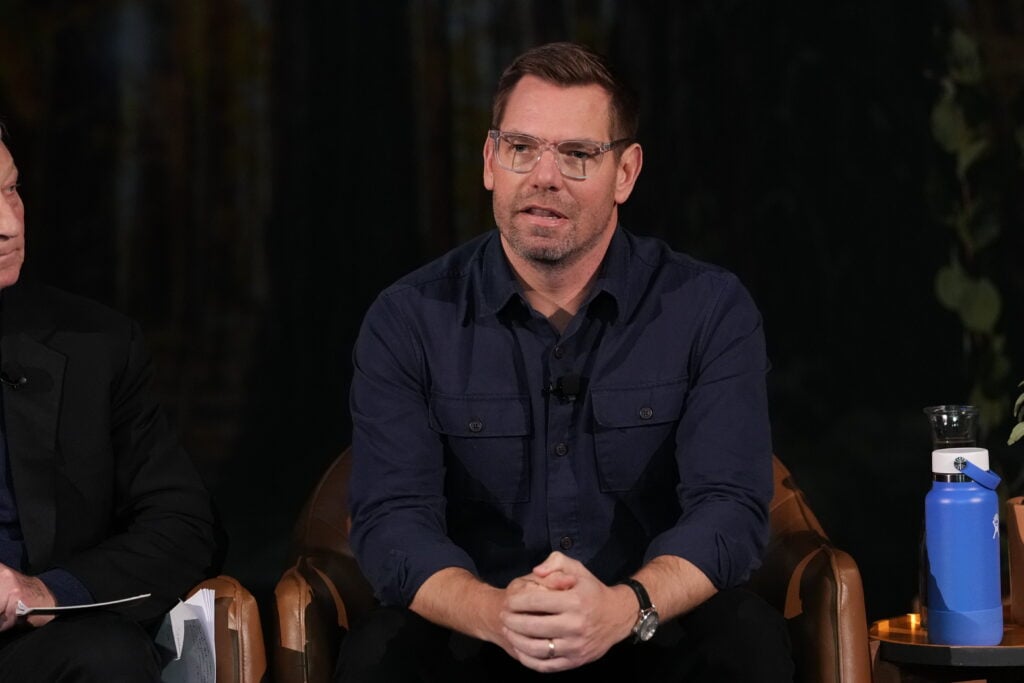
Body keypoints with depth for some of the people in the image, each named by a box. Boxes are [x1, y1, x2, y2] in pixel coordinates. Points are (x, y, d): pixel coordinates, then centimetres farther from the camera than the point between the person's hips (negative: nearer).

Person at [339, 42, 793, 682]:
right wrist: (496, 614, -33)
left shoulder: (712, 310, -2)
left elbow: (730, 508, -11)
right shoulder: (408, 322, -1)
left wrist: (624, 608, -33)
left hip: (653, 629, 0)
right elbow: (392, 520, -10)